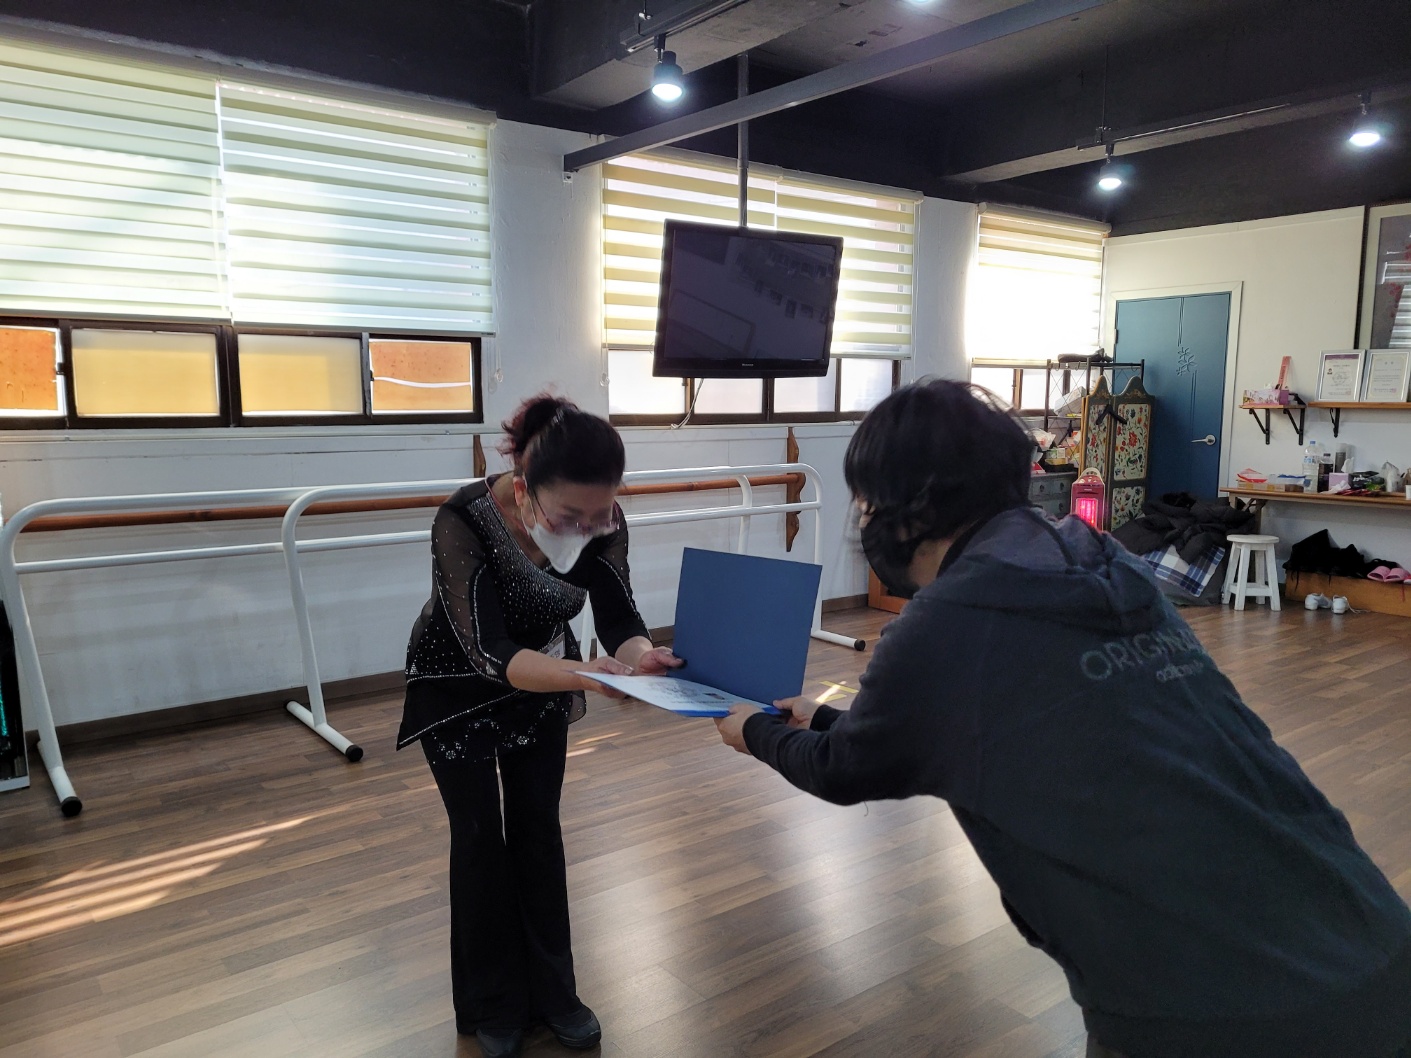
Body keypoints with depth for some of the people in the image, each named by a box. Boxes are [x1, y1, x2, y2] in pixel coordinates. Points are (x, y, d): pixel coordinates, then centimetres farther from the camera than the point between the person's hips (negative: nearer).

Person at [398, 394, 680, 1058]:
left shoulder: (600, 520, -25)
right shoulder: (463, 521, -38)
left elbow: (619, 621, -22)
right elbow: (492, 655, -42)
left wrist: (643, 658, -45)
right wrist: (597, 675, -57)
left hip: (543, 680, 3)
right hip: (456, 687, -3)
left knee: (538, 828, 9)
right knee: (481, 834, 4)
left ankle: (549, 991, 27)